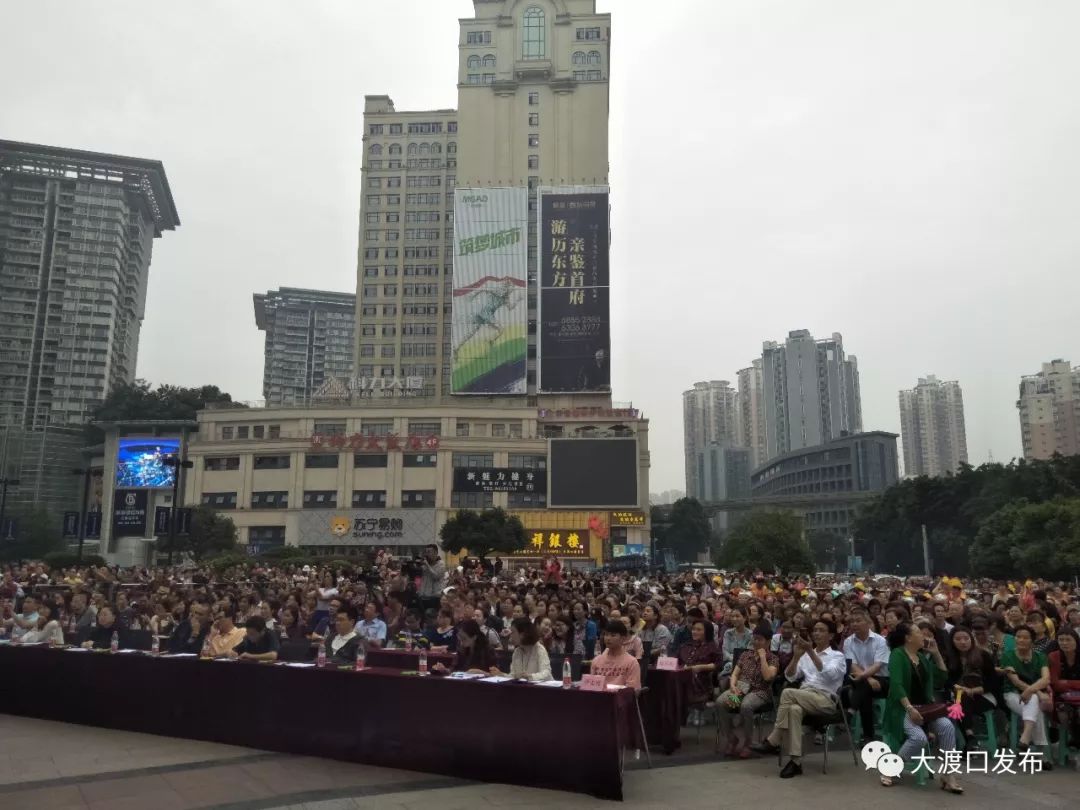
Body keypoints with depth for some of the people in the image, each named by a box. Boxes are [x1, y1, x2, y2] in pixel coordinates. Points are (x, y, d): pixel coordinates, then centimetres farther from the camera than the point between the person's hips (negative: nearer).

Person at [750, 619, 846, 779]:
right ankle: (796, 761, -36)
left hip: (826, 700, -4)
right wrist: (797, 655, -6)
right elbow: (790, 676, 9)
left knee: (787, 693, -30)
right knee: (794, 709, -35)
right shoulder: (806, 656, 23)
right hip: (804, 698, 4)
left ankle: (772, 742, -24)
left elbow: (828, 674, -14)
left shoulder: (837, 655, 9)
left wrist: (811, 652, -19)